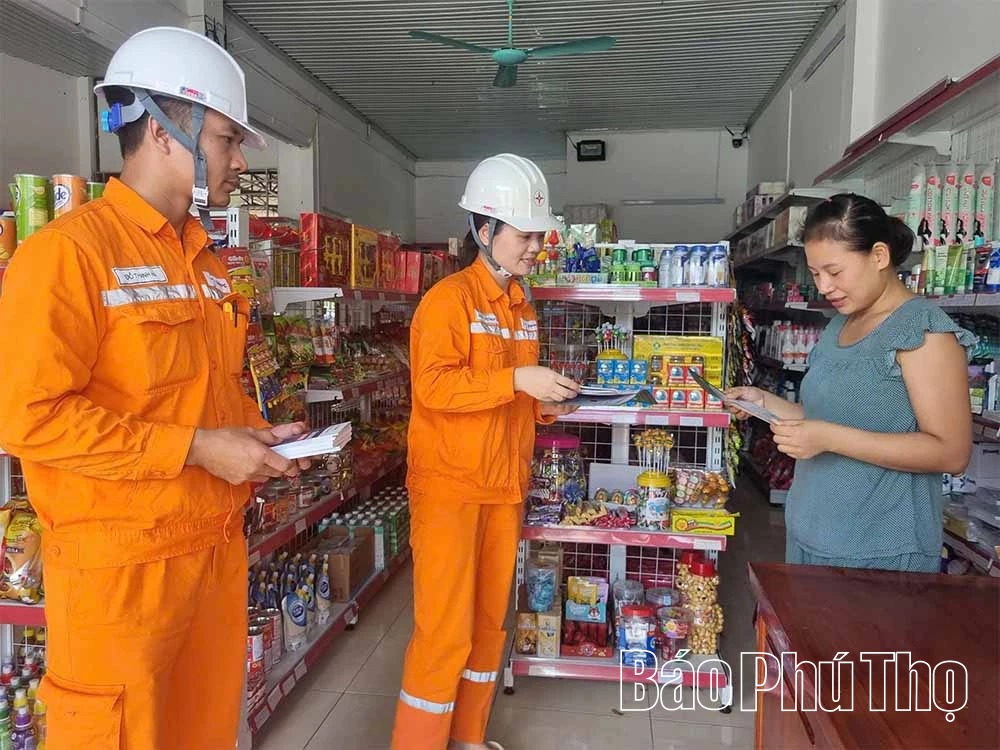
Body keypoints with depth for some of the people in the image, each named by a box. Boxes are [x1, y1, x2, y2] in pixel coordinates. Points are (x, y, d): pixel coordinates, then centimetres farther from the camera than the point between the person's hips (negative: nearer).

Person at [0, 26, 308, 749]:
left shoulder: (204, 260, 12)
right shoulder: (68, 250, -13)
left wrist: (252, 432, 4)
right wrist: (195, 448, -20)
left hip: (218, 548, 7)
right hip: (120, 567, -7)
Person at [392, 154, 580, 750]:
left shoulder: (523, 308, 14)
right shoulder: (449, 298, -11)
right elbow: (433, 386, -21)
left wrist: (546, 404, 4)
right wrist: (517, 379, -24)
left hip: (504, 485, 8)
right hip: (450, 485, -8)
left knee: (490, 619, 16)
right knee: (446, 629, -1)